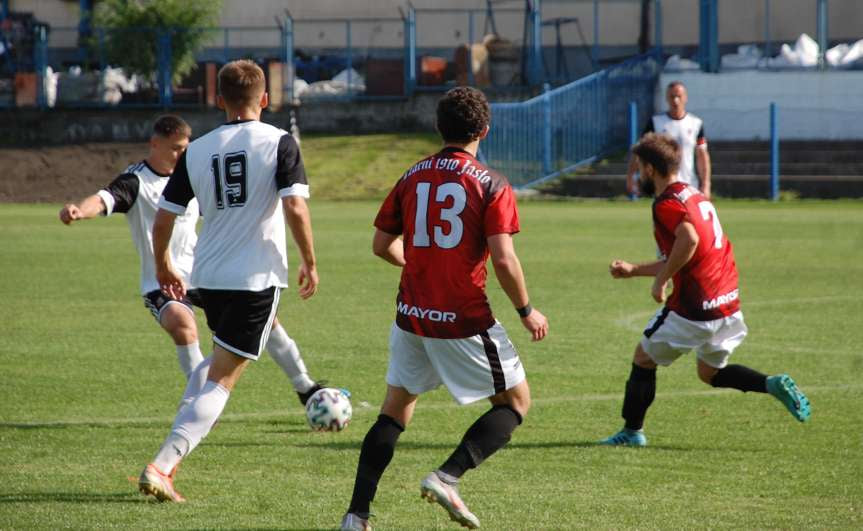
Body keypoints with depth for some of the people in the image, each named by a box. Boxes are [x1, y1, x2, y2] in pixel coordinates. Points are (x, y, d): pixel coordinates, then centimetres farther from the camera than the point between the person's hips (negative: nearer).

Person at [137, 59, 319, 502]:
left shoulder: (197, 150, 5)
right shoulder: (279, 142, -6)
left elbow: (163, 218, 6)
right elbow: (295, 207, -16)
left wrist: (163, 266, 22)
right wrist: (310, 263, -4)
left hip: (208, 276, 5)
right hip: (257, 278, -5)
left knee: (222, 358, 30)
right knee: (222, 379, -3)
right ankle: (162, 466, -14)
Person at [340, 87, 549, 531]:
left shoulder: (412, 178, 6)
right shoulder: (491, 185, -9)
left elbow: (381, 245, 11)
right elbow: (503, 259, -16)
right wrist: (526, 312, -1)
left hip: (412, 314, 5)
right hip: (464, 320, -5)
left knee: (395, 408, 17)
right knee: (515, 400, 11)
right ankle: (447, 476, -8)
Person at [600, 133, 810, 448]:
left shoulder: (666, 203, -12)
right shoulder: (695, 196, 18)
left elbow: (689, 239, -32)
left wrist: (660, 280, -22)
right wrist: (634, 270, 27)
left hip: (694, 306, -9)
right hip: (728, 301, 9)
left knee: (644, 358, 10)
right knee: (710, 373, 22)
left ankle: (632, 431, 15)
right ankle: (774, 385, 3)